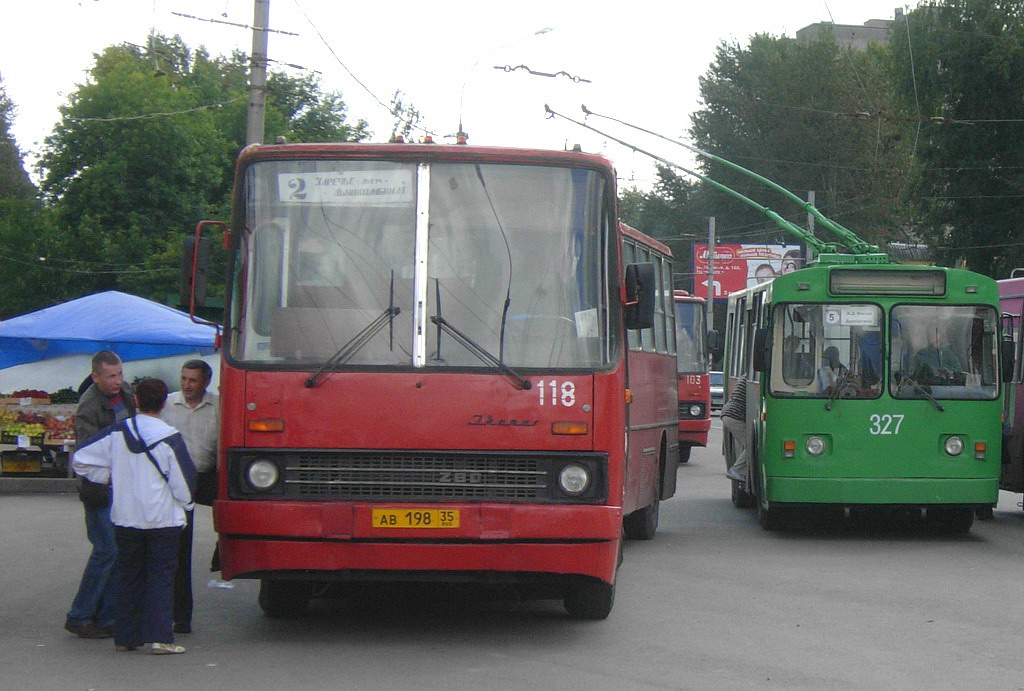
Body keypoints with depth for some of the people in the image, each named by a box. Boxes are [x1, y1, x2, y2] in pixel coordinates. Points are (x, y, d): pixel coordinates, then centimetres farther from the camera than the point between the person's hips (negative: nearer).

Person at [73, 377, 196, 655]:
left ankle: (125, 636, 16)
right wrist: (185, 504, 13)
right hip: (163, 518, -3)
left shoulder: (116, 433, -2)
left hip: (125, 518, 3)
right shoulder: (169, 437, -12)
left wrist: (110, 477, 11)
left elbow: (81, 460, 1)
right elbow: (184, 482, -7)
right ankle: (159, 637, -6)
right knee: (160, 577, 2)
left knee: (128, 576, 14)